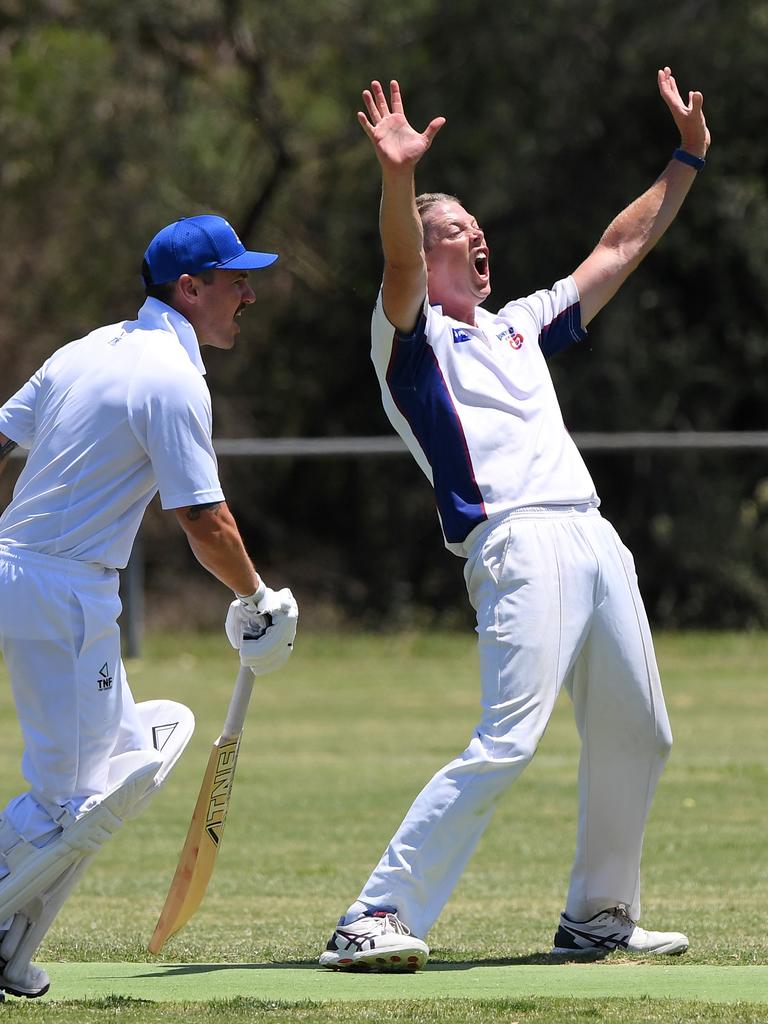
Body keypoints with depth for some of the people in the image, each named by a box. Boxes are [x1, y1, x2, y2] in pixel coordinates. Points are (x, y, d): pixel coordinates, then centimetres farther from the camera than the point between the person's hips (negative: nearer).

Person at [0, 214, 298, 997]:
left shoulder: (88, 351, 14)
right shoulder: (173, 380, -14)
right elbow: (204, 523, -16)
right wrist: (256, 602, 0)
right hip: (64, 596, -10)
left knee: (124, 758, 16)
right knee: (69, 797, -6)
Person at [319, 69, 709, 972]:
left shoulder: (518, 325, 26)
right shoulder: (410, 338, 4)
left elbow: (621, 249, 33)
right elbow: (400, 268, -19)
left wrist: (687, 159, 31)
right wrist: (397, 179, -37)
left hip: (595, 543, 8)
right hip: (517, 548, -8)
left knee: (635, 736, 10)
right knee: (507, 743, -20)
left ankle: (598, 917, 24)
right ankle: (375, 919, -23)